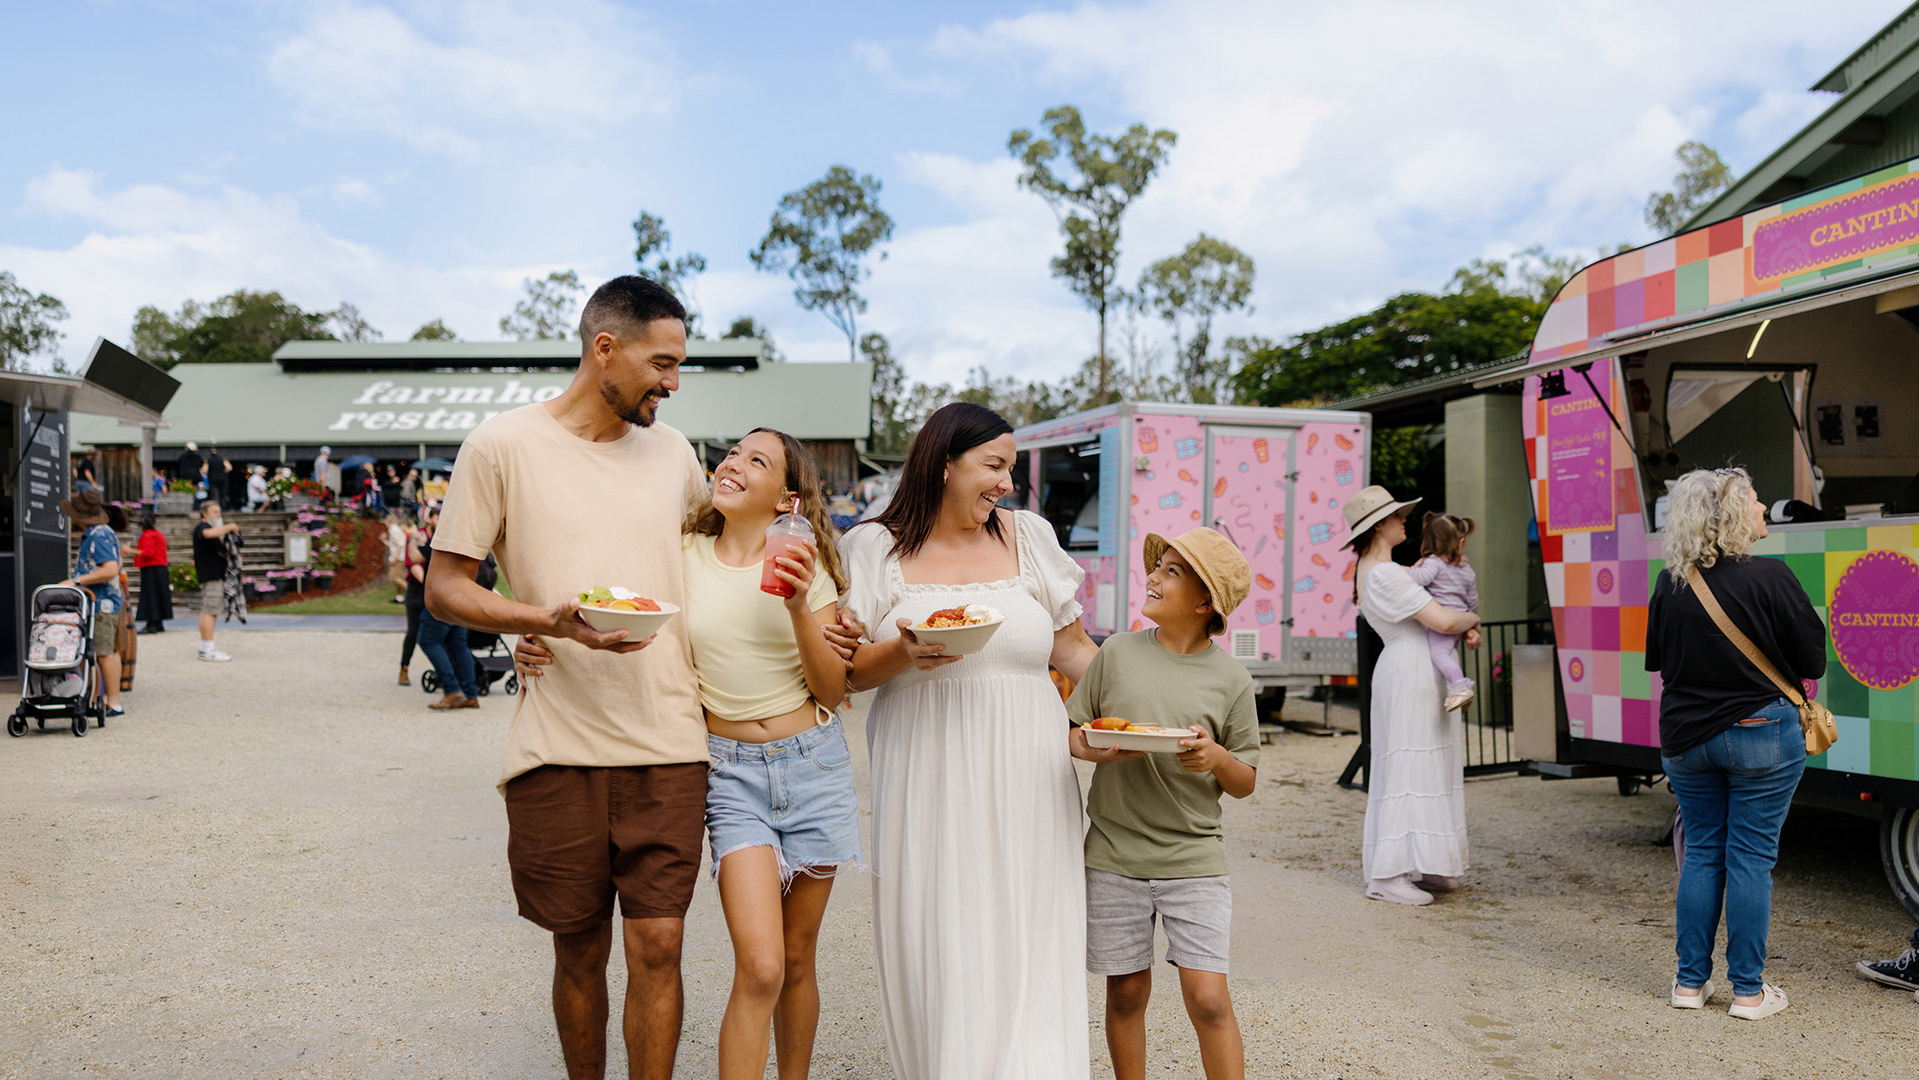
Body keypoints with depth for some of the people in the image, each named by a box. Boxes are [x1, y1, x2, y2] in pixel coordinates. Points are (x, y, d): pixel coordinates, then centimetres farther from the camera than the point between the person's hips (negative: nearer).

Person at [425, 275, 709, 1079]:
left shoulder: (672, 450, 11)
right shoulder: (502, 445, -2)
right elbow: (444, 590, -2)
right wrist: (550, 620, -19)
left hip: (668, 745, 2)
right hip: (557, 747, -2)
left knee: (657, 942, -1)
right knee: (580, 950, 11)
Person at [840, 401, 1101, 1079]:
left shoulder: (1028, 537, 9)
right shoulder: (877, 548, 5)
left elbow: (1073, 650, 13)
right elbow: (846, 672, 4)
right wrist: (903, 652, -16)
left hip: (1024, 781, 1)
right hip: (926, 785, -1)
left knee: (1022, 944, -1)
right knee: (934, 942, 1)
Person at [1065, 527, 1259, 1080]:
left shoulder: (1230, 679, -2)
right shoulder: (1118, 652, 1)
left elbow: (1246, 783, 4)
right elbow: (1071, 732, 7)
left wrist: (1216, 757, -17)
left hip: (1194, 858, -1)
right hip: (1113, 854, 1)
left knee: (1208, 999, -6)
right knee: (1127, 992, 10)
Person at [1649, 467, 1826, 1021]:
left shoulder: (1669, 585, -2)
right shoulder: (1769, 577, -15)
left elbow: (1656, 660, 9)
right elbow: (1813, 661, -8)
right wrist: (1759, 668, 9)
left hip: (1686, 739, 4)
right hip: (1761, 733, -4)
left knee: (1702, 853, 13)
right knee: (1751, 857, 3)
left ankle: (1690, 981, 18)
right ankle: (1749, 991, 10)